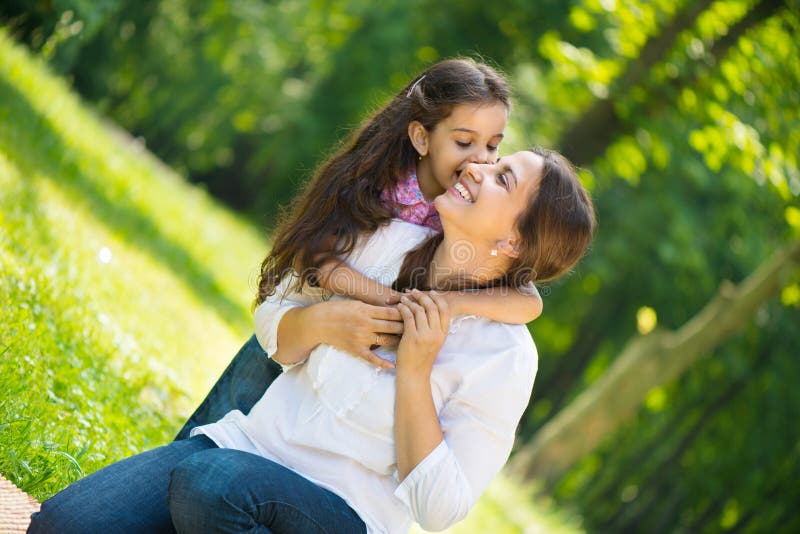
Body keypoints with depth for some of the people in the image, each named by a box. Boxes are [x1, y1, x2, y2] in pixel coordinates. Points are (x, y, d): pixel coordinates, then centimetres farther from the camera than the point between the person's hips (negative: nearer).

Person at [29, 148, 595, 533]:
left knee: (211, 482, -38)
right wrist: (322, 320, -9)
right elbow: (273, 323, 14)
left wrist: (414, 371, -19)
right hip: (246, 442, 5)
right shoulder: (392, 240, 3)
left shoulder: (505, 356, -11)